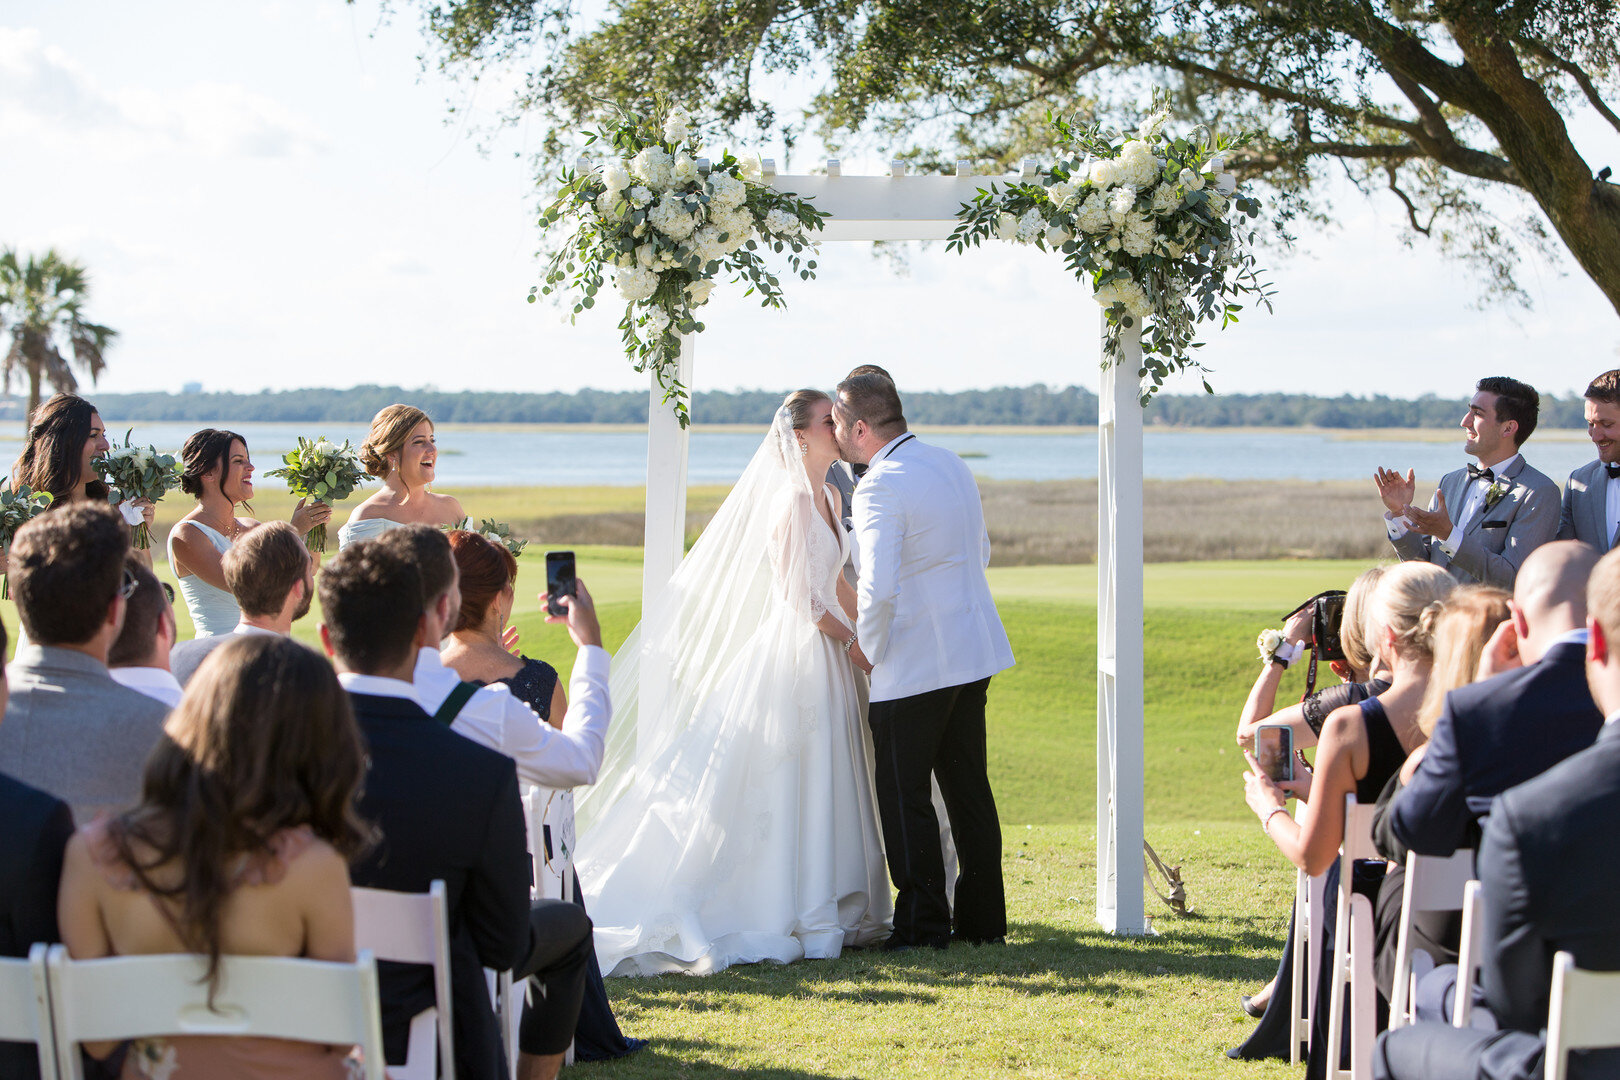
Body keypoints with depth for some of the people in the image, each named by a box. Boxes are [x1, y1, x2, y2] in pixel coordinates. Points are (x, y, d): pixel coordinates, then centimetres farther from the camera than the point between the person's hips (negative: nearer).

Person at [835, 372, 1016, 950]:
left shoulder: (881, 486, -18)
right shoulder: (950, 463, 10)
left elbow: (878, 590, -25)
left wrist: (867, 646, -8)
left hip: (913, 664, -8)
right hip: (972, 652, 8)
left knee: (905, 796, 2)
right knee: (968, 787, 14)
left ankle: (923, 921, 6)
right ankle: (982, 918, 20)